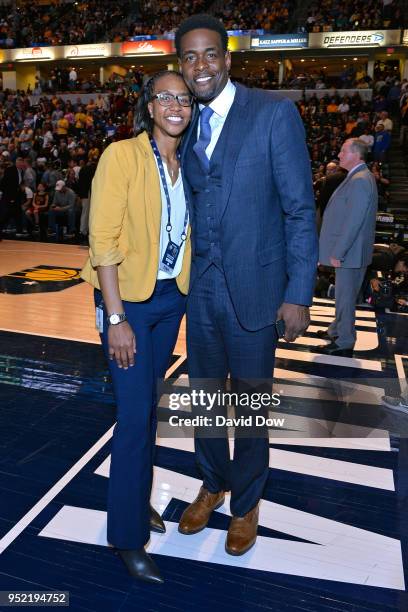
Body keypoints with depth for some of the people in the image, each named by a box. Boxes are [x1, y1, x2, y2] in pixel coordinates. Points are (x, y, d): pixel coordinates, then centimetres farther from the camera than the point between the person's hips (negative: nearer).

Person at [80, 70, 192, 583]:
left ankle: (139, 497, 37)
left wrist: (188, 294, 3)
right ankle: (128, 535, 16)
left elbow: (185, 233, 11)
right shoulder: (122, 156, -11)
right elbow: (102, 240, -16)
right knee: (134, 414, -3)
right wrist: (116, 318, -19)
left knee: (150, 404, 16)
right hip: (127, 299, -6)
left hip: (171, 297, 6)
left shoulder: (185, 164, 7)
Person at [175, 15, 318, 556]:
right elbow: (192, 209, 12)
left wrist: (299, 293, -13)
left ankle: (246, 503, 35)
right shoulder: (187, 128, 10)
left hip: (254, 289, -5)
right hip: (200, 290, 5)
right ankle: (213, 485, 42)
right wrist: (183, 278, 6)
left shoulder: (274, 112, -6)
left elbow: (300, 208, -9)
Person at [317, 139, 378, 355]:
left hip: (349, 252, -10)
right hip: (347, 250, 10)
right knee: (344, 295, 21)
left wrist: (337, 253, -21)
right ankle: (337, 330, 36)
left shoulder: (360, 180, -20)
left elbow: (353, 222, -24)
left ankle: (344, 343, 13)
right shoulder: (357, 177, 13)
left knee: (345, 297, 1)